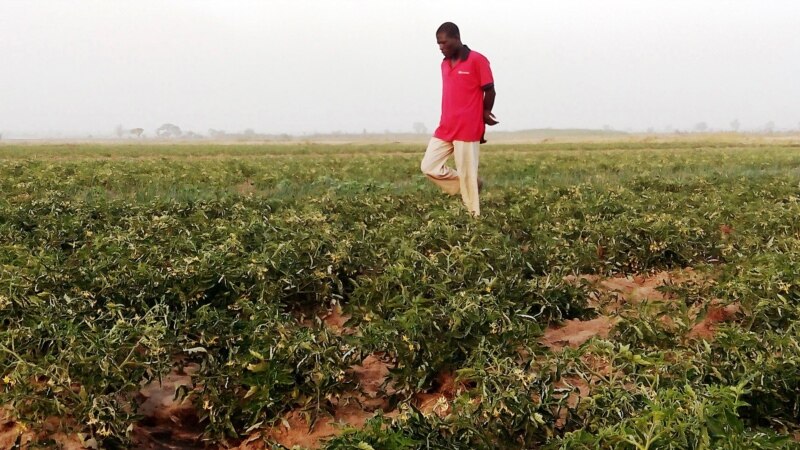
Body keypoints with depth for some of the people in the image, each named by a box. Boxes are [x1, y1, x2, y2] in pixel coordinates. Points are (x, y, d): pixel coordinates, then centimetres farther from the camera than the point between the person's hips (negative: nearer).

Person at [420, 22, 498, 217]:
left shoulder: (477, 60, -9)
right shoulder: (444, 64, 12)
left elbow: (490, 92, -5)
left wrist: (482, 120, 6)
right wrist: (482, 118, 6)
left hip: (468, 130, -7)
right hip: (445, 129, 7)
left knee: (467, 176, -4)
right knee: (428, 166, 2)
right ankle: (469, 187, 16)